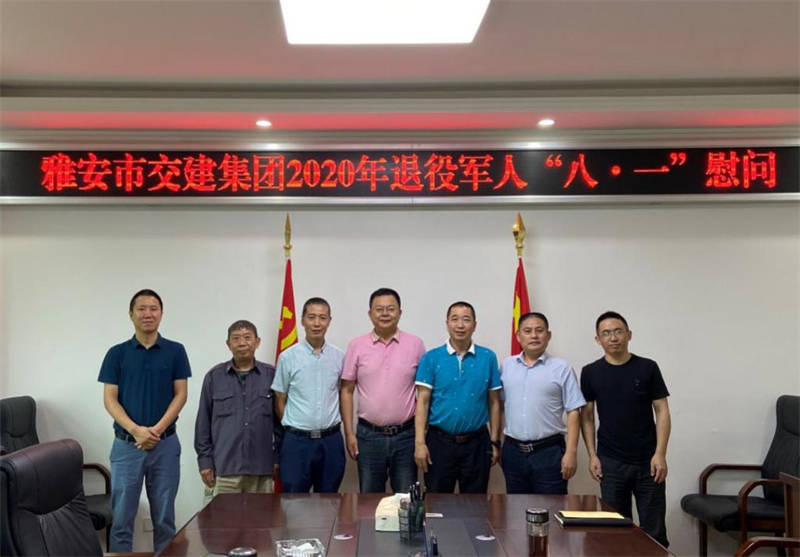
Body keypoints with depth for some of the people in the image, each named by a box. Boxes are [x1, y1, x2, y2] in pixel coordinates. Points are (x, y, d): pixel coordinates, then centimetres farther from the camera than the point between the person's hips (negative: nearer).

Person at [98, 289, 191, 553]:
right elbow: (110, 399, -2)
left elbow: (180, 395, -1)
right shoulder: (117, 353, 3)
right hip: (126, 444, 0)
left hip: (166, 443, 0)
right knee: (122, 518, 4)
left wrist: (157, 429, -14)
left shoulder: (175, 351, 3)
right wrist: (135, 430, -16)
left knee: (164, 518, 8)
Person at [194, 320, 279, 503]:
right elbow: (203, 421, 8)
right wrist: (204, 459, 3)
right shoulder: (214, 376, 5)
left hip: (262, 468, 1)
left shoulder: (271, 375, 5)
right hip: (223, 467, 0)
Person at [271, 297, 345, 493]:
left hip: (331, 440, 2)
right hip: (297, 440, -2)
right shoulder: (288, 357, -3)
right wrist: (293, 428, 4)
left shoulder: (339, 357, 3)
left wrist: (330, 427, 7)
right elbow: (280, 401, 4)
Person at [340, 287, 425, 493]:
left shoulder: (415, 344, 1)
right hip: (368, 435, 1)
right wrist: (349, 433, 0)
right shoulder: (357, 346, 2)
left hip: (406, 435, 0)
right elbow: (347, 391, 4)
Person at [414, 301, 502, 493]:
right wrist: (419, 442, -10)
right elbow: (422, 402, -4)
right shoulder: (431, 358, -1)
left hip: (477, 443, 1)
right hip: (440, 441, -1)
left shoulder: (488, 358, 2)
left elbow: (494, 402, 5)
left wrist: (495, 442, 3)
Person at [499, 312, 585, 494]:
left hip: (549, 452, -3)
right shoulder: (506, 365, 7)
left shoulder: (562, 368, -2)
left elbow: (573, 412, -4)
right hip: (513, 451, 3)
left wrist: (571, 452, -10)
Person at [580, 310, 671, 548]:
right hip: (610, 463, 1)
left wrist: (660, 454, -9)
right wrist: (592, 455, -2)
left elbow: (662, 411, -1)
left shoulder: (647, 368, -1)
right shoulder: (591, 373, 1)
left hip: (648, 461, -1)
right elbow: (586, 415, 5)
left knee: (654, 529, 4)